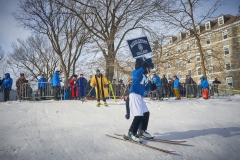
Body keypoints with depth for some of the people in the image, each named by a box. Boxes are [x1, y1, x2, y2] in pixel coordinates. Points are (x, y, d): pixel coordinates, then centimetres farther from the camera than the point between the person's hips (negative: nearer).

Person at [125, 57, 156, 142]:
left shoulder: (146, 77, 18)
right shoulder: (136, 72, -5)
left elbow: (146, 88, 20)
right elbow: (136, 76, -31)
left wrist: (151, 85, 1)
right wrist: (143, 67, -27)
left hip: (140, 97, 10)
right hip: (134, 95, -9)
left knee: (146, 113, 15)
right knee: (138, 115, -15)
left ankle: (141, 131, 31)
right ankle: (131, 133, -2)